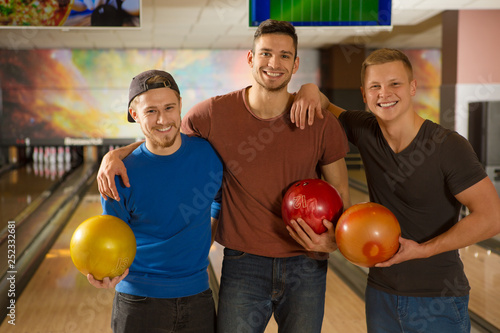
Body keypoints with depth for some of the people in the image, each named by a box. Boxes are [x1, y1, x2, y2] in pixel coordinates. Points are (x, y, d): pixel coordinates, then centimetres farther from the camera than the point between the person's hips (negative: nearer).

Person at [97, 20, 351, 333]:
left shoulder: (321, 122, -7)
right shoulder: (215, 113, -8)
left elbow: (340, 190, 3)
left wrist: (335, 239, -16)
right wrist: (116, 155, -10)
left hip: (305, 267, 1)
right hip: (244, 264, -1)